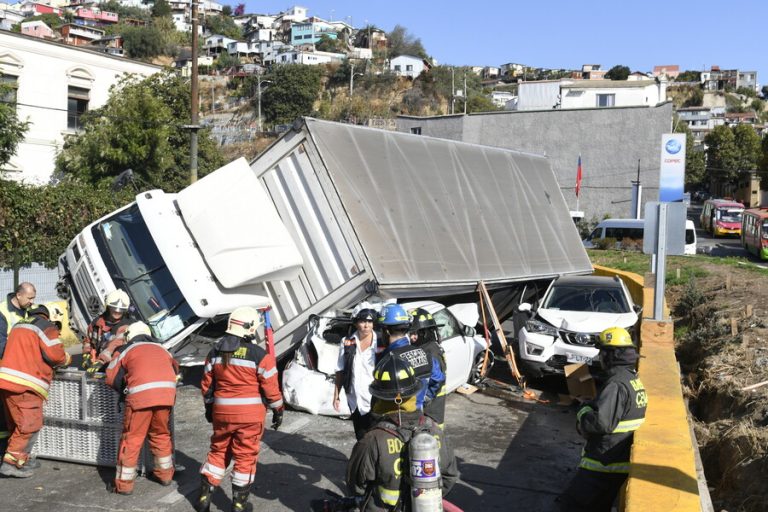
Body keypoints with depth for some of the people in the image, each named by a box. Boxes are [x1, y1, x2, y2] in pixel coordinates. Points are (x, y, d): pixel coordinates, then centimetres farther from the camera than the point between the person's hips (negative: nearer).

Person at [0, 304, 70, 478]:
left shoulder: (19, 326, 24)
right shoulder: (46, 327, -1)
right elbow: (55, 355, -10)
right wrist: (66, 358, 11)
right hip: (25, 384, -9)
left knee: (18, 424, 17)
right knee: (29, 424, -4)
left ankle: (20, 459, 24)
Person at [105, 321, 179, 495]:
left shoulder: (126, 349, 18)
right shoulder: (161, 348, 28)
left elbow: (112, 378, 16)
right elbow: (175, 369, 35)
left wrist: (124, 392, 29)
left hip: (141, 394, -3)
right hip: (166, 393, 3)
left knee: (132, 439, 8)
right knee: (161, 435, 22)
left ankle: (124, 484, 15)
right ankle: (165, 475, 33)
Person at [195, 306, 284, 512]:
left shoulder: (215, 352, 2)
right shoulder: (259, 355, -13)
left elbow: (207, 384, 9)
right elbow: (270, 387, -9)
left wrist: (209, 407, 23)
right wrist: (278, 410, 4)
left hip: (222, 411, 4)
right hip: (250, 414, -4)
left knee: (218, 451, 19)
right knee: (245, 456, 7)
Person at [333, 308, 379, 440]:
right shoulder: (348, 343, 2)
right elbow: (340, 371, 8)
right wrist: (336, 396, 7)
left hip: (375, 400, -4)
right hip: (355, 399, 4)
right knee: (361, 437, 16)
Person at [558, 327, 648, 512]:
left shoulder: (616, 384, -23)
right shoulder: (634, 380, 8)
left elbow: (602, 422, -30)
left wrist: (583, 413, -11)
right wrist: (591, 405, 2)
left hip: (605, 464, -9)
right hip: (621, 462, 9)